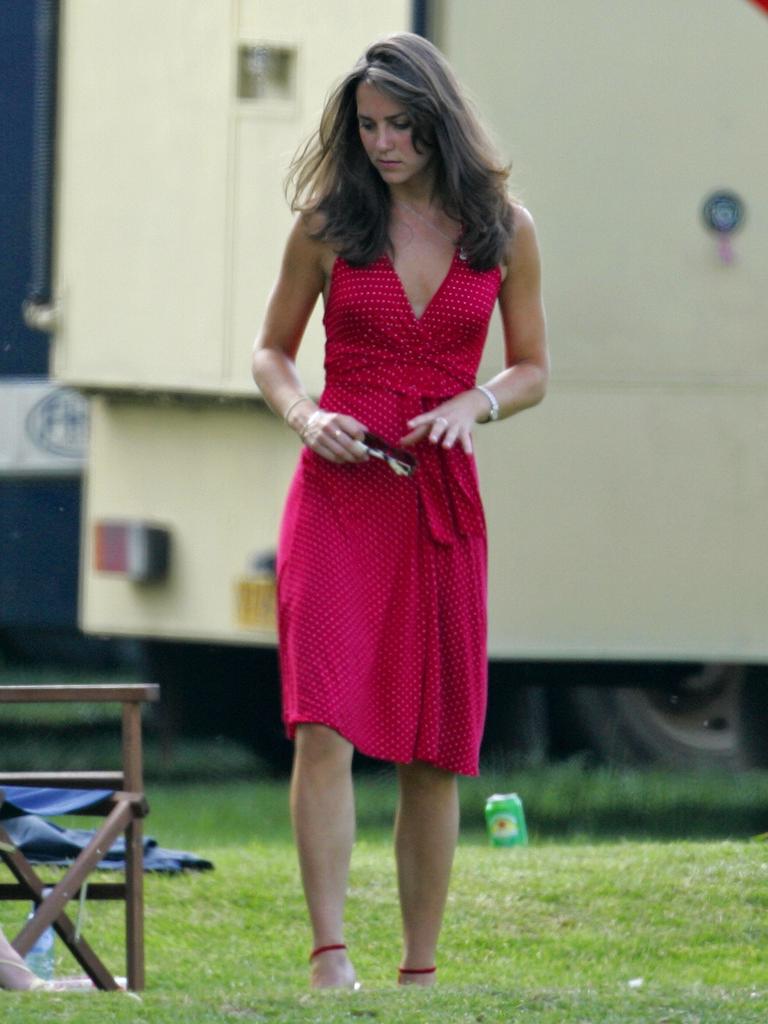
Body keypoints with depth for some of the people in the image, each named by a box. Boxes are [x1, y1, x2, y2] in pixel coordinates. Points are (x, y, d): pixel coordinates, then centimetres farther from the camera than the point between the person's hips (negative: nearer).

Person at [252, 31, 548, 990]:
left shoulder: (503, 228, 5)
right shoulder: (328, 223, 3)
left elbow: (532, 369, 13)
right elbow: (271, 351, 12)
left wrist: (475, 402, -8)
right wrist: (303, 414, -8)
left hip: (442, 496, 2)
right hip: (336, 488, -1)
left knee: (433, 750, 4)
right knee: (324, 721, -17)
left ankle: (420, 972, 14)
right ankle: (329, 956, -19)